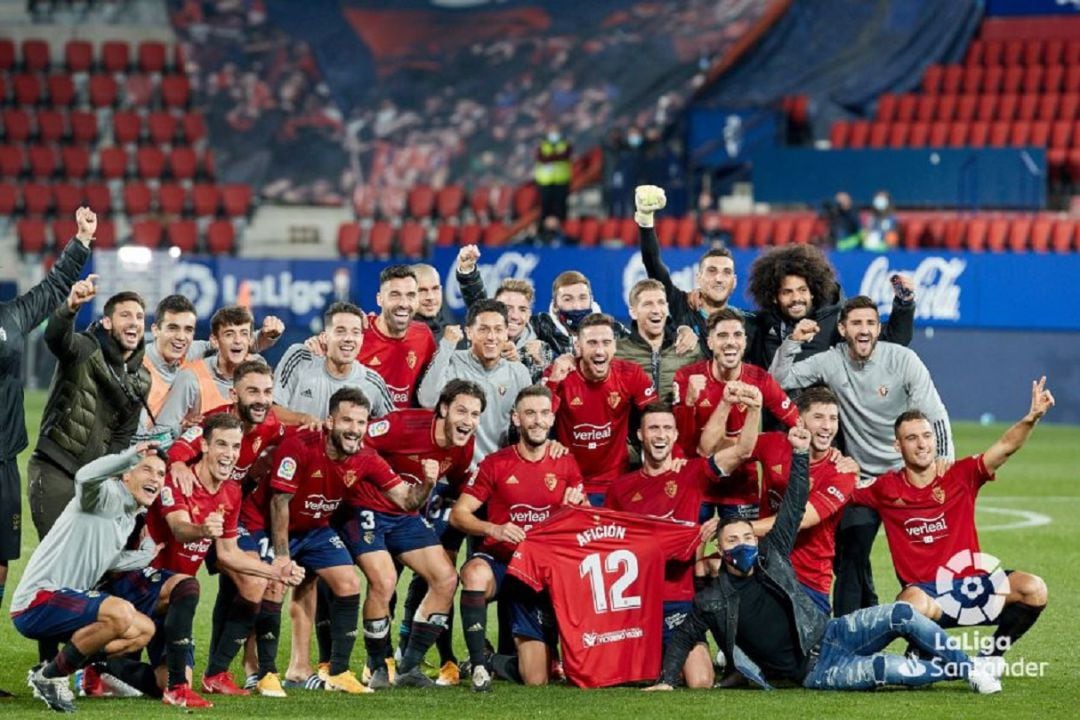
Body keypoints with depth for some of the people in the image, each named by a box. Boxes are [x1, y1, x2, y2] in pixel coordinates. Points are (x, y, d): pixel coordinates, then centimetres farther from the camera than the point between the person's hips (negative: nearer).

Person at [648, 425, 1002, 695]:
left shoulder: (770, 555, 6)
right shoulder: (711, 601, -2)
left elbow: (794, 508, 5)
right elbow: (683, 639, 11)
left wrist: (800, 454, -4)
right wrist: (666, 680, 0)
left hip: (828, 633, 5)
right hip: (813, 671, -5)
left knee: (901, 615, -17)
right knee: (880, 668, -31)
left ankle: (970, 666, -5)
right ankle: (961, 671, -17)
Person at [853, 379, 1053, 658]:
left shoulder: (960, 476, 1)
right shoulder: (886, 488, 2)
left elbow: (1005, 447, -10)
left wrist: (1031, 418, -27)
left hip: (972, 582, 2)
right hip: (924, 591, -2)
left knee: (1034, 590, -22)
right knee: (913, 604, -39)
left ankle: (991, 656, 3)